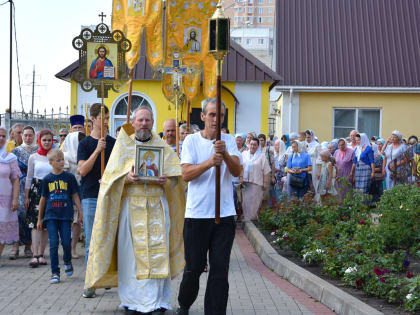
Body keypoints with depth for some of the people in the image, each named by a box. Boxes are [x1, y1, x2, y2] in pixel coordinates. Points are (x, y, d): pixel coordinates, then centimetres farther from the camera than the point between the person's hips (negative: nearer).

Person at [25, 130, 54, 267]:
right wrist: (26, 197, 4)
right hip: (36, 191, -1)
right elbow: (29, 178, 8)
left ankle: (41, 254, 10)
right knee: (35, 224, -10)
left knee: (46, 225, 3)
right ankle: (35, 255, -15)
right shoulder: (34, 157, 5)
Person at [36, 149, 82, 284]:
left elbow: (75, 196, 6)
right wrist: (39, 219, 14)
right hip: (51, 216, 0)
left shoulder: (69, 177, 3)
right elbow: (43, 199, 11)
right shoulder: (47, 179, 5)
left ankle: (67, 262, 28)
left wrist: (80, 213, 3)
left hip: (65, 215, 0)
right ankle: (55, 272, 1)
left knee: (66, 242, -3)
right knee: (53, 243, -5)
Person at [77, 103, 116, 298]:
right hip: (91, 196, -3)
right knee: (91, 242, -2)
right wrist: (97, 150, -17)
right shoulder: (85, 143, 1)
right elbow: (82, 170, -10)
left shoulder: (113, 143, 10)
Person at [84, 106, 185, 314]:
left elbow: (176, 175, 8)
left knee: (157, 252, -4)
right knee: (130, 252, -2)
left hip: (157, 206, 1)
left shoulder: (163, 147, 11)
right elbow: (111, 175, 3)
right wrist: (127, 178, -16)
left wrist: (166, 180, -13)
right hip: (130, 206, 0)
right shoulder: (124, 145, 9)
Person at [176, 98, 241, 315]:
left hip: (225, 215, 1)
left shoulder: (229, 140, 5)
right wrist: (210, 162, -26)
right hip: (197, 214, -1)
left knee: (220, 269, -1)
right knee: (194, 267, 9)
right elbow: (186, 174, -9)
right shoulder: (192, 140, 2)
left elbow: (237, 171, -8)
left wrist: (225, 154, -28)